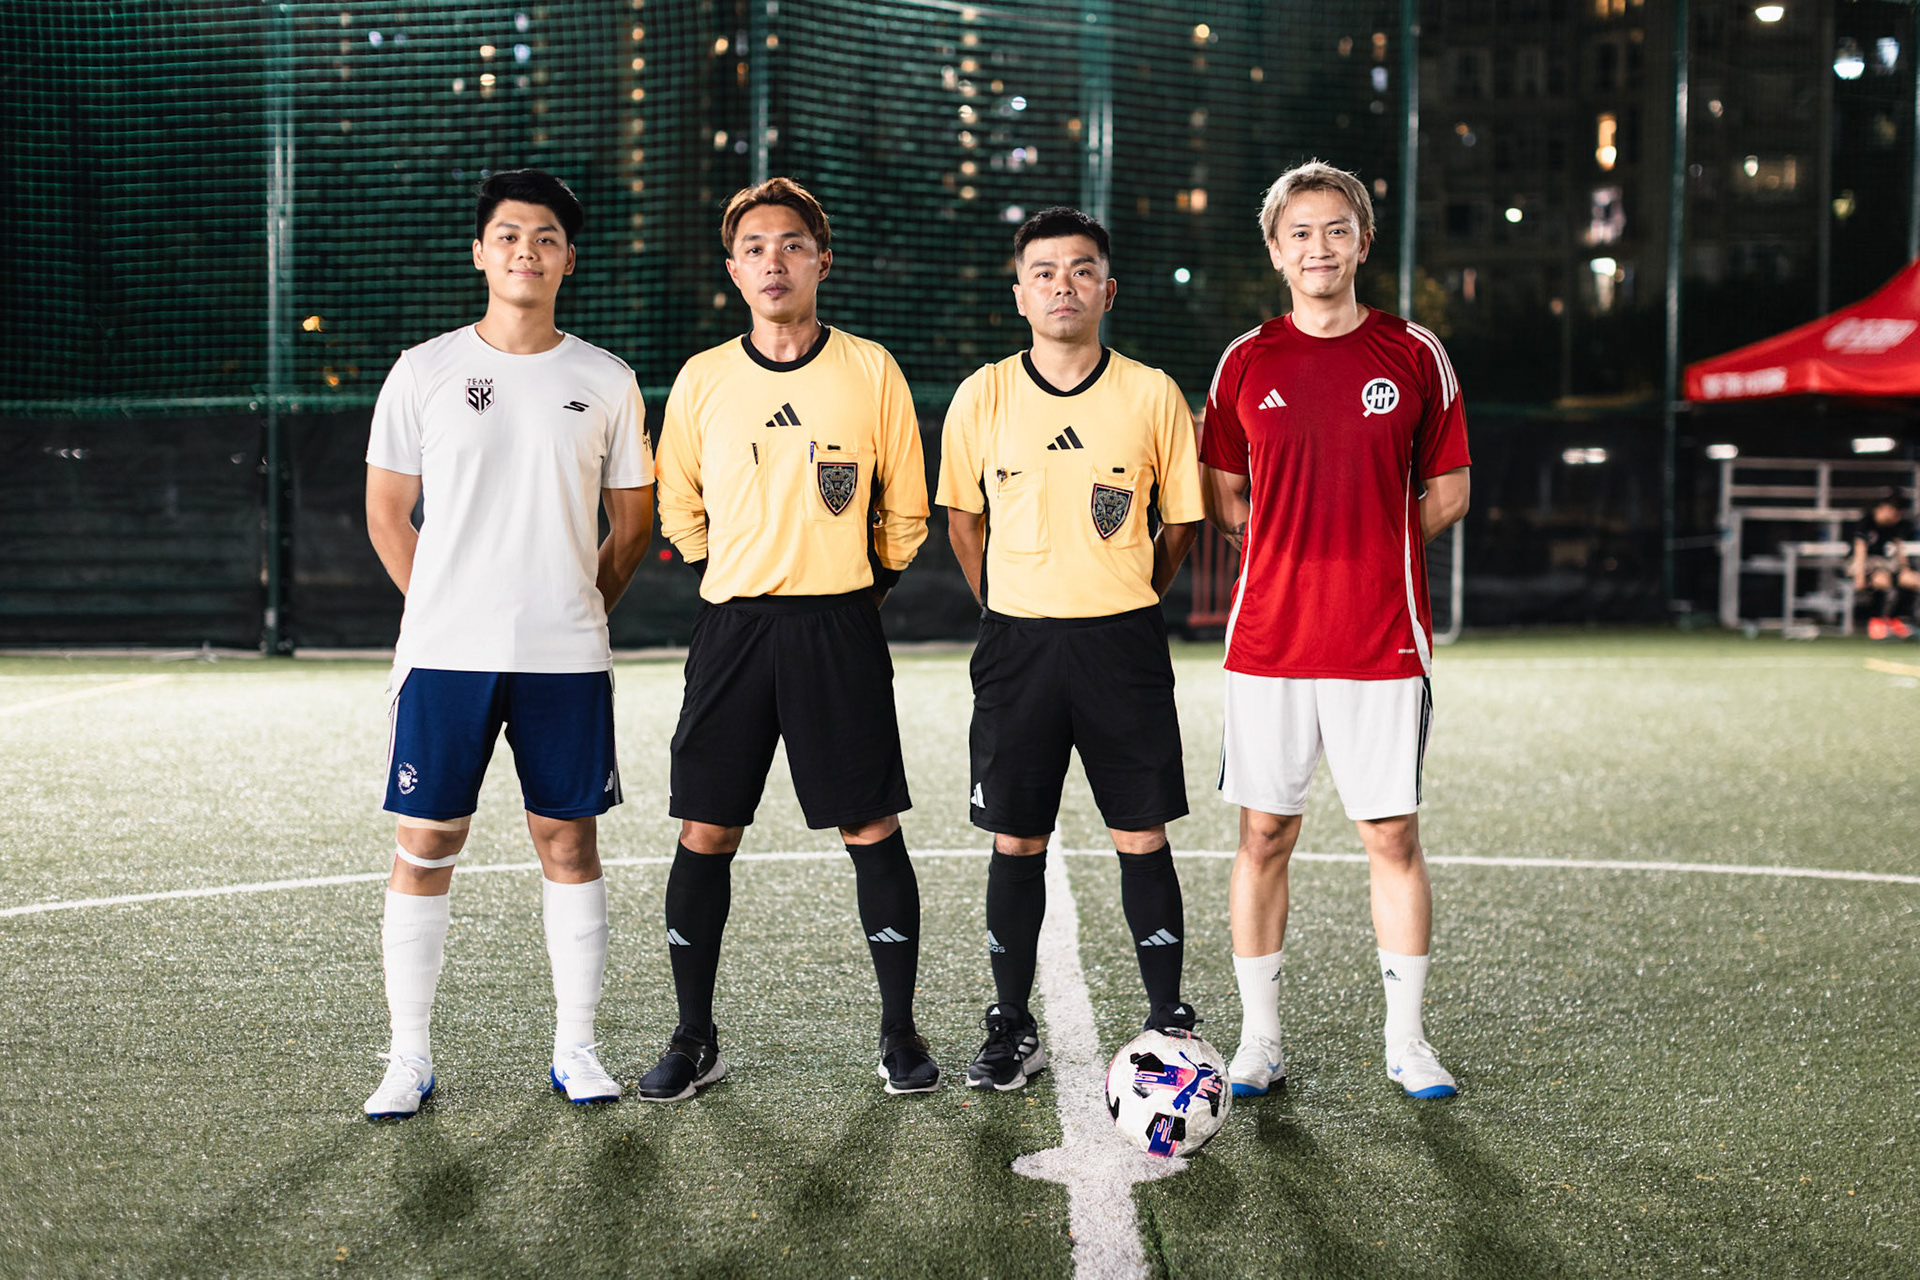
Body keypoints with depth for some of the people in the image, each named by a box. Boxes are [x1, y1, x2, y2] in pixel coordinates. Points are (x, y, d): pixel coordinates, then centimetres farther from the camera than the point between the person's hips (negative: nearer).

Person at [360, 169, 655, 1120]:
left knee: (568, 839, 5)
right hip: (444, 651, -1)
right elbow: (387, 512, 9)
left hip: (566, 658, 1)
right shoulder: (424, 372, 3)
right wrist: (441, 611, 5)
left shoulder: (605, 382, 6)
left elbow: (633, 520, 14)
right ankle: (409, 1059, 11)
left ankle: (575, 1050, 16)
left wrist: (578, 610, 8)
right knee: (425, 846, 1)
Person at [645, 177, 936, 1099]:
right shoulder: (701, 381, 5)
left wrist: (848, 583, 7)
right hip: (733, 629, 2)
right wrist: (747, 580, 12)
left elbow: (905, 512, 8)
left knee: (871, 831, 1)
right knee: (705, 833, 2)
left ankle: (899, 1033, 13)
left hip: (839, 629, -1)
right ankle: (694, 1038, 15)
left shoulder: (871, 371, 1)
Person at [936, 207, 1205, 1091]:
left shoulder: (1151, 395, -1)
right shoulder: (983, 396, 1)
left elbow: (1182, 522, 8)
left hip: (1123, 643, -1)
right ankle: (1012, 1029, 18)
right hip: (1017, 643, 1)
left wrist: (1122, 595, 7)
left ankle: (1168, 1020, 14)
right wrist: (1007, 612, 10)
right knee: (1016, 842, 6)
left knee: (1141, 838, 2)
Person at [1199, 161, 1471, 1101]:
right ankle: (1260, 1041, 15)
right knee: (1263, 836, 4)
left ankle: (1407, 1042, 16)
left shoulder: (1414, 355, 4)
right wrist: (1297, 558, 1)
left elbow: (1447, 493, 9)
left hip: (1384, 643, -1)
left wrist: (1368, 554, 0)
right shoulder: (1246, 362, 6)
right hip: (1268, 641, 1)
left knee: (1393, 837, 3)